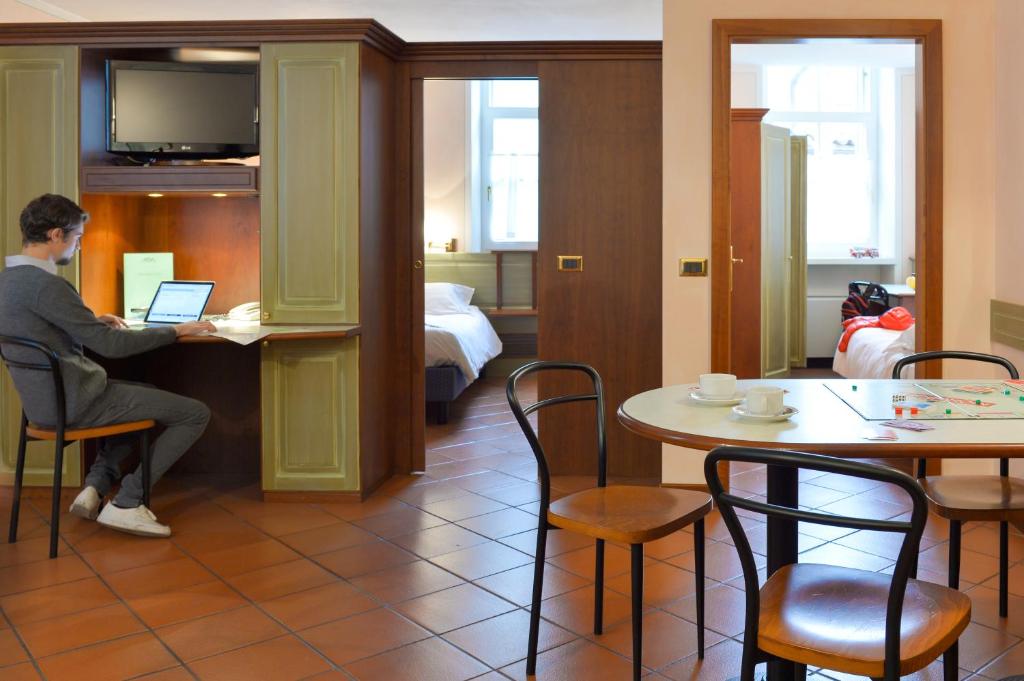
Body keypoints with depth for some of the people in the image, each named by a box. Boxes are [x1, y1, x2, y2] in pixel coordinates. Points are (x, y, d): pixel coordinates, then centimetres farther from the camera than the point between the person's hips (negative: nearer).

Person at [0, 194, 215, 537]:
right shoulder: (45, 284, -22)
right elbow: (111, 345, -23)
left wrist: (93, 322, 22)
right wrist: (177, 330, -14)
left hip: (43, 401, 10)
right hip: (76, 404, -10)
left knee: (145, 394, 33)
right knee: (196, 414, -7)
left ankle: (96, 485, 19)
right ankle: (126, 503, -1)